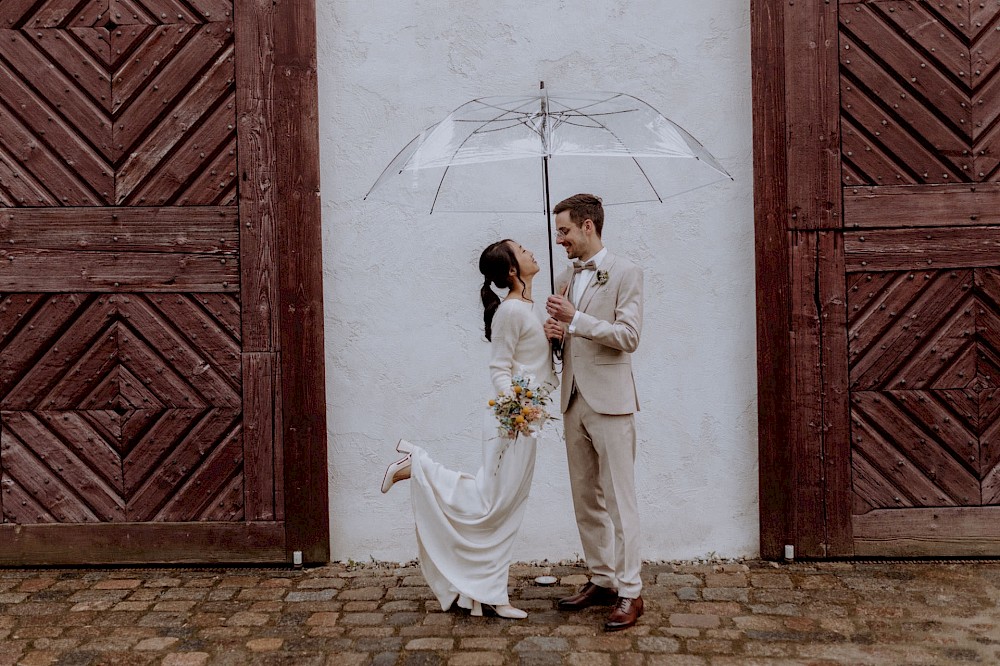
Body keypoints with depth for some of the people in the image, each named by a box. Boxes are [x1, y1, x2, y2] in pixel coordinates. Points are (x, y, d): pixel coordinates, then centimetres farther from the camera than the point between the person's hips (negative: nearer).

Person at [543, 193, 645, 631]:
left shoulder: (625, 273, -5)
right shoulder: (566, 279, 16)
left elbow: (628, 336, -14)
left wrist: (575, 319, -19)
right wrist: (554, 333, 0)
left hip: (609, 401, -7)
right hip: (574, 401, 7)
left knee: (618, 499, -4)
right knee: (585, 500, 12)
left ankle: (629, 592, 4)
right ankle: (601, 580, 23)